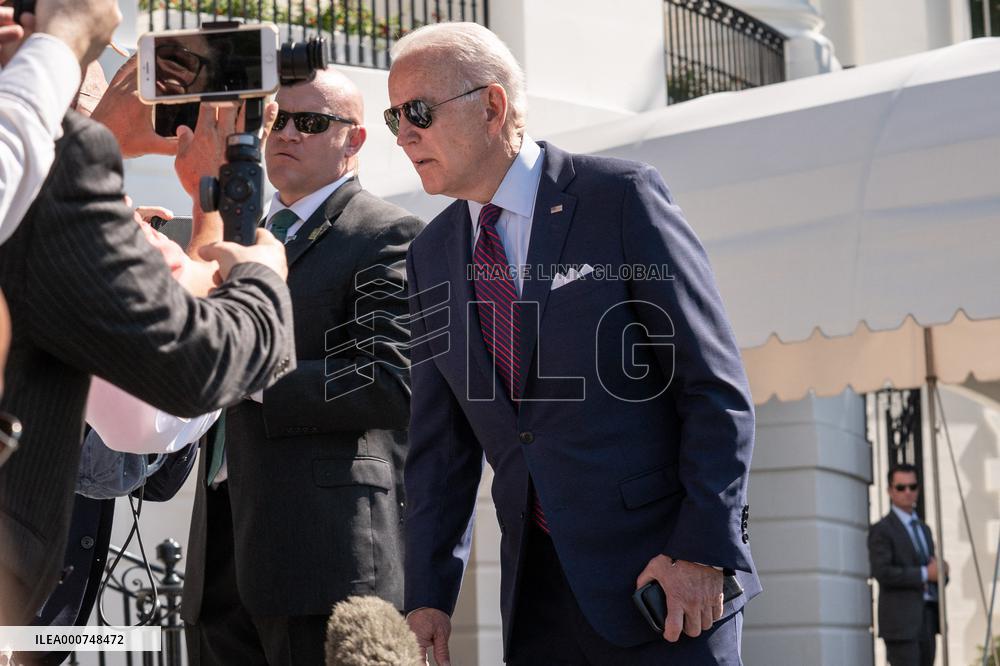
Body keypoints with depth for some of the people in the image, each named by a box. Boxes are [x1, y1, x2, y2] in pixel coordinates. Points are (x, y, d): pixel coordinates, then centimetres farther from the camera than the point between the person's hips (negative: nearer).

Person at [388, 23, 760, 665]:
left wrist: (705, 549, -15)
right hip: (536, 587, 5)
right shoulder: (432, 256, 10)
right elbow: (441, 446, 11)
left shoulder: (622, 197, -7)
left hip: (661, 571, -5)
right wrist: (428, 596, 3)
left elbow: (718, 388, -9)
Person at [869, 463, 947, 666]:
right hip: (901, 621, -7)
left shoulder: (924, 529, 20)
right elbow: (881, 572, -17)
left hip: (927, 619, 7)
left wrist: (940, 570, 0)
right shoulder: (881, 530, -5)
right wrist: (924, 574, -16)